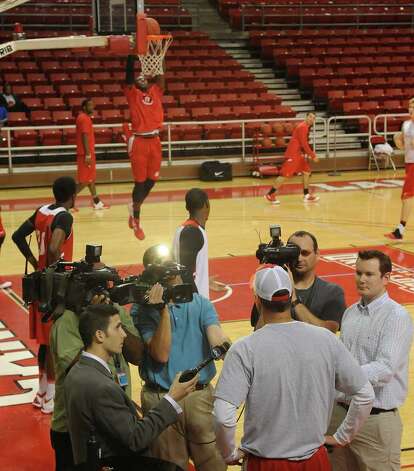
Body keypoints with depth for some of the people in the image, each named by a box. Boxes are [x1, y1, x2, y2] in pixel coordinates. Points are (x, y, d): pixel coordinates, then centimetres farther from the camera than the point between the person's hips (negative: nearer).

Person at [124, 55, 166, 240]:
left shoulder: (156, 92, 14)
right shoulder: (132, 93, 3)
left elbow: (160, 74, 9)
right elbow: (129, 73, -7)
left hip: (154, 141, 5)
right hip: (139, 141, -5)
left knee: (151, 180, 10)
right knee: (140, 182, -1)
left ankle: (134, 208, 32)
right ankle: (136, 220, 11)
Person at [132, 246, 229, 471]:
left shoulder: (200, 303, 3)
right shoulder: (141, 310, -3)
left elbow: (217, 338, -12)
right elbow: (161, 354, -13)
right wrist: (163, 310, -20)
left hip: (201, 395, 2)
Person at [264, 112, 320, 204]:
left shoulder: (306, 127, 15)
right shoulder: (302, 127, -15)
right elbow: (304, 144, -20)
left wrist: (309, 154, 15)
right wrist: (313, 156, -17)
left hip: (300, 154, 10)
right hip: (292, 154, -10)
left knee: (307, 172, 10)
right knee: (285, 174, -9)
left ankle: (306, 195, 14)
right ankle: (270, 195, -6)